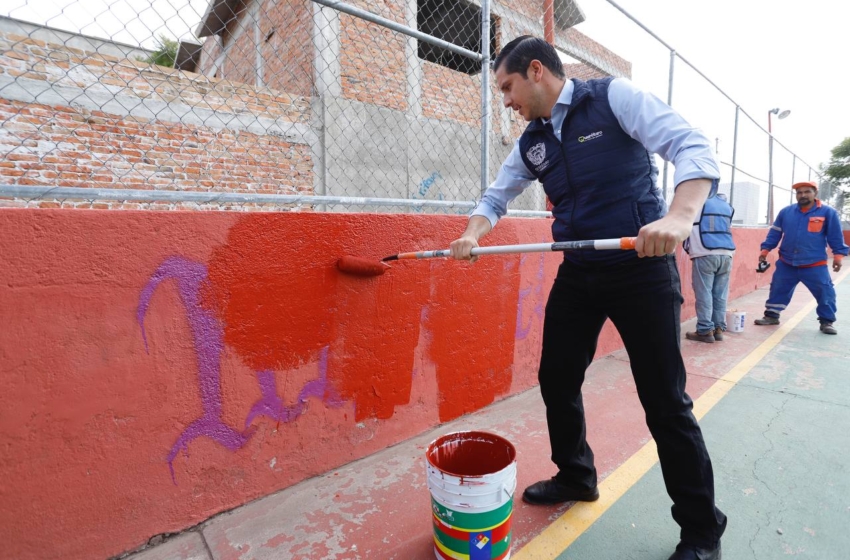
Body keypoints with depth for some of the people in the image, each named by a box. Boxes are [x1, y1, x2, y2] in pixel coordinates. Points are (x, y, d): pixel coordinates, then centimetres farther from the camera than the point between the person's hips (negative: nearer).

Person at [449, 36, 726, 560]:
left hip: (643, 267, -6)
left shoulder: (615, 97, -7)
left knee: (665, 402, -1)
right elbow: (496, 197, 16)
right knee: (557, 379, 10)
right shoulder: (530, 144, 9)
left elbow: (692, 146, -15)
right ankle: (576, 477, 35)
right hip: (578, 274, 6)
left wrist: (680, 214, -34)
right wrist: (472, 234, -5)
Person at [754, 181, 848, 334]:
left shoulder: (828, 212, -2)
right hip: (786, 263, 2)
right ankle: (771, 315, 21)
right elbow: (774, 233, 7)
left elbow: (836, 236, 1)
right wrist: (765, 250, 2)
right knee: (778, 289, 8)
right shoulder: (786, 212, 3)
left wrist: (838, 254, -3)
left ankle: (827, 322, 16)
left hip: (815, 265, -2)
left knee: (825, 292, 2)